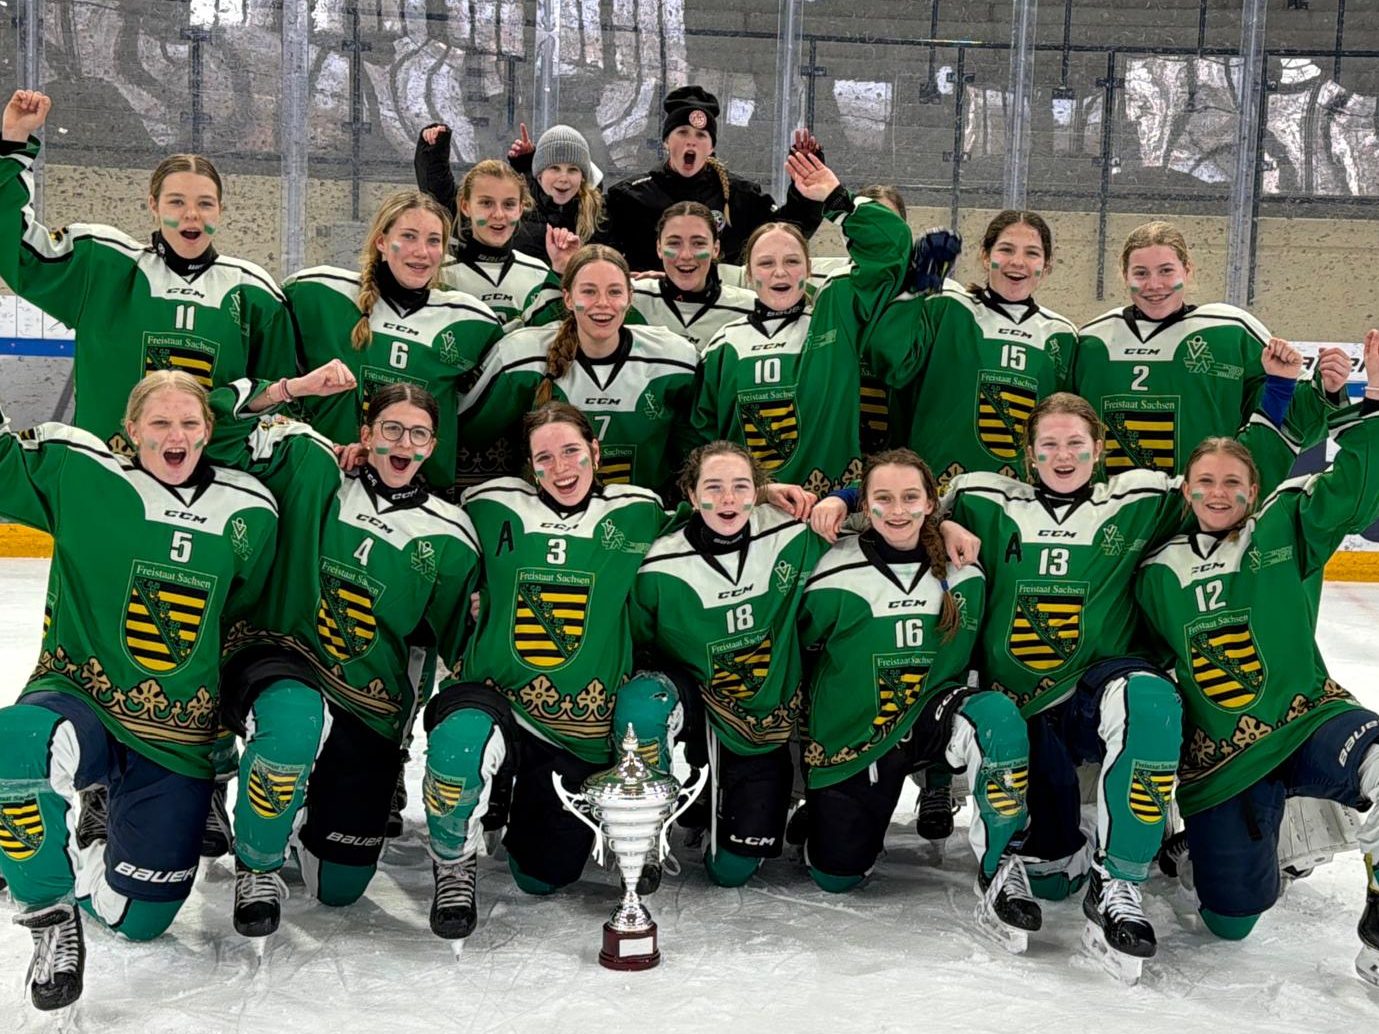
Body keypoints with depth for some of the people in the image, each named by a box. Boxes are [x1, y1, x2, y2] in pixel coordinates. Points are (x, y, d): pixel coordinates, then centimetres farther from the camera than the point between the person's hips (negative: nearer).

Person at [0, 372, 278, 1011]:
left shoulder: (249, 510, 1)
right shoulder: (80, 474, -6)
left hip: (176, 739, 3)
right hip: (78, 698, -2)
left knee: (139, 920, 5)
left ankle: (89, 861, 42)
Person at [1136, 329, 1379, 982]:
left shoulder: (1286, 532, 0)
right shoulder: (1157, 574, 6)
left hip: (1308, 722, -2)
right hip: (1217, 758, 2)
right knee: (1230, 919, -1)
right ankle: (1262, 838, 34)